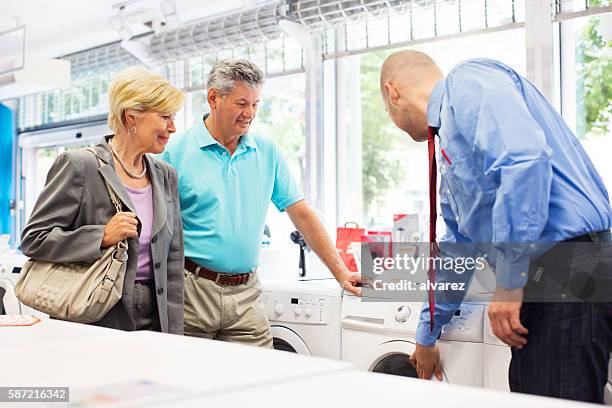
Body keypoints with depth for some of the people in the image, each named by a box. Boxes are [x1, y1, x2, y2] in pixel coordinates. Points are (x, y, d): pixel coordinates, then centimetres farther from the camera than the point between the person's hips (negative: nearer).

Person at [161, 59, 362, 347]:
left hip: (245, 294, 3)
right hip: (191, 290, -3)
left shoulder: (268, 153, 7)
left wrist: (341, 273, 2)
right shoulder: (177, 150, -3)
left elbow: (302, 214, 7)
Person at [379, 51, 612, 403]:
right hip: (534, 280, 10)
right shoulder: (449, 144, 26)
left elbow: (524, 159, -22)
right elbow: (457, 248, 33)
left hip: (569, 268, -10)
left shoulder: (468, 82, -3)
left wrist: (509, 281, -19)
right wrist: (428, 335, 40)